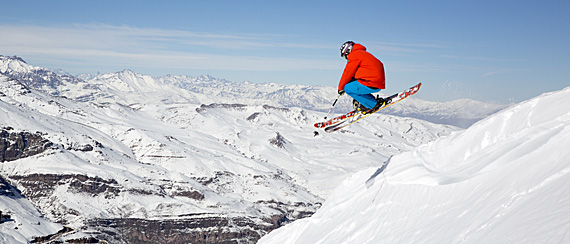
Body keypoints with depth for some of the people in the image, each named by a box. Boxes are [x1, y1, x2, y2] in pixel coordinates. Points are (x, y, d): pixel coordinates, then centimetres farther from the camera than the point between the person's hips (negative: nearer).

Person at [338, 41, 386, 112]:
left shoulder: (354, 55, -3)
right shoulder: (363, 54, 26)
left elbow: (348, 73, -3)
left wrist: (341, 88, 9)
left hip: (372, 84, -10)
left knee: (347, 88, -7)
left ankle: (374, 104, -7)